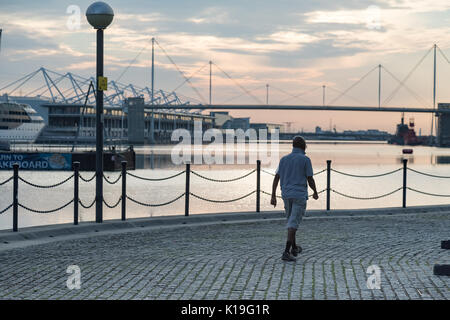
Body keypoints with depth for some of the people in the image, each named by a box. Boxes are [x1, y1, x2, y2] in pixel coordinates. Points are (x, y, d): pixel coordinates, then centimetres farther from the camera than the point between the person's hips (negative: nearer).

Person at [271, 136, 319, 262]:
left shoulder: (284, 159, 8)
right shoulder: (305, 159, -5)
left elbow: (276, 178, 2)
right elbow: (310, 179, -5)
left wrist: (273, 196, 3)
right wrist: (315, 193, 13)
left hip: (286, 195, 5)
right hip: (300, 195, -5)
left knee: (291, 220, 21)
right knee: (293, 224, -8)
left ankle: (294, 248, 33)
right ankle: (286, 252, -17)